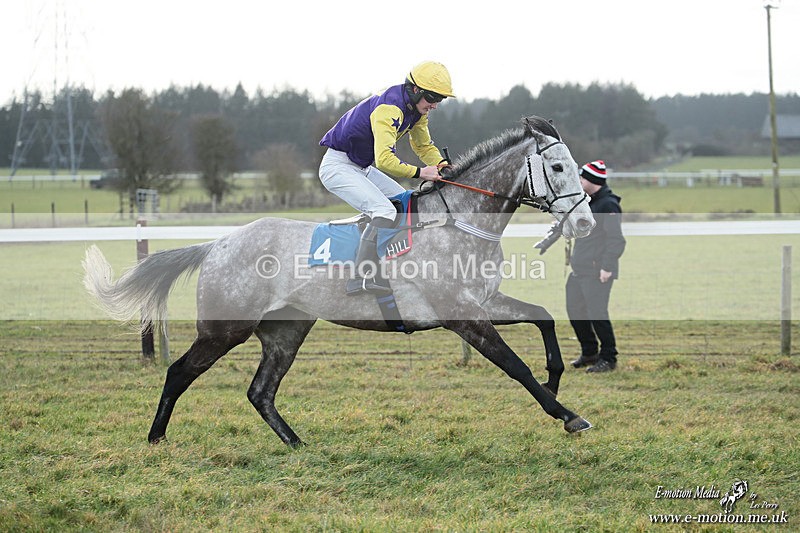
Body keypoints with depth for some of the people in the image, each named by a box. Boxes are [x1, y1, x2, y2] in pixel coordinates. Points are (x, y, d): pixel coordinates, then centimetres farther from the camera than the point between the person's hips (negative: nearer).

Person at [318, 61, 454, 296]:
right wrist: (420, 172, -35)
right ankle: (361, 278, -33)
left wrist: (441, 164, -4)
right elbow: (385, 159, -38)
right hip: (337, 166, -11)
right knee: (384, 211, -26)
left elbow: (424, 145, 15)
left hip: (362, 168, 11)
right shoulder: (389, 109, -29)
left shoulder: (417, 109, 2)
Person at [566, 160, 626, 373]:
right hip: (580, 268, 10)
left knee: (597, 314, -9)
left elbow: (616, 239, -20)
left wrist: (607, 267, -25)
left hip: (597, 272, -10)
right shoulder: (588, 202, 16)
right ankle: (589, 353, 27)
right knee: (575, 310, 14)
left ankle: (608, 358, 2)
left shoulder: (608, 205, -15)